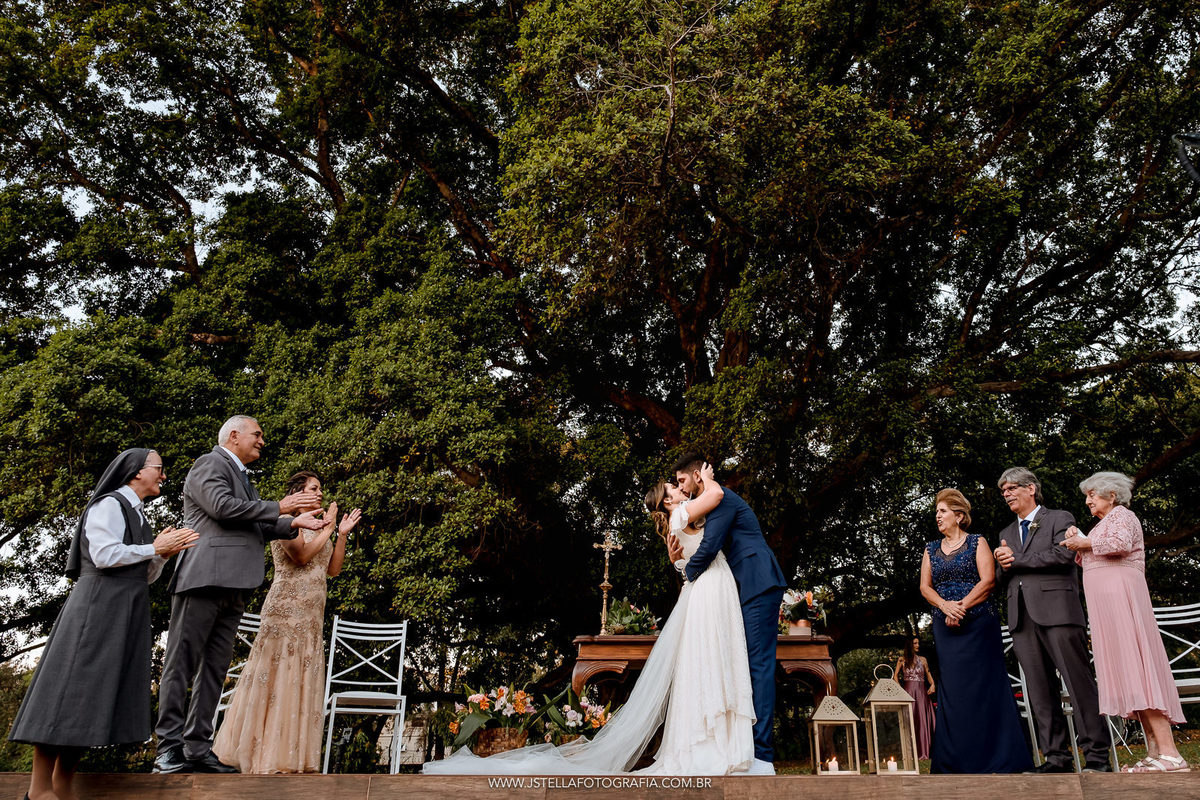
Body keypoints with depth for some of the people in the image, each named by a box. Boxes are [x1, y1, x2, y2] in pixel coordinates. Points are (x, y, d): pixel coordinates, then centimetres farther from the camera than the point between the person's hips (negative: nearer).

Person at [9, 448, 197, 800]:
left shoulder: (135, 516, 22)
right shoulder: (108, 505, -5)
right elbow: (104, 555, -17)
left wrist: (164, 553, 1)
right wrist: (155, 548, -9)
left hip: (125, 613, 9)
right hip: (98, 604, -9)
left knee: (96, 697, 5)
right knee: (72, 688, -9)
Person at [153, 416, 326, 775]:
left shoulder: (242, 477, 28)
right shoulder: (209, 463, 1)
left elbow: (254, 529, 27)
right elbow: (223, 507, -15)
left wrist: (294, 523, 14)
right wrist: (278, 508, -9)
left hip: (232, 585, 9)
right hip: (205, 578, -9)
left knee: (215, 668, 6)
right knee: (182, 662, -6)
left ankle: (197, 748, 9)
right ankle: (169, 748, -4)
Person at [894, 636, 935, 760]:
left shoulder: (922, 659, 13)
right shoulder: (902, 660, 7)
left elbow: (928, 673, 15)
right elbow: (896, 675, 8)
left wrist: (932, 684, -4)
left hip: (921, 691, 2)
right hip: (908, 691, -2)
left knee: (923, 720, -3)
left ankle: (923, 752, 0)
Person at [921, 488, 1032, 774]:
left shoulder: (977, 543, 3)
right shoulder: (931, 549, 15)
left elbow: (988, 580, -8)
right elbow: (925, 586, 8)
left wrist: (962, 606, -15)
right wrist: (945, 605, -11)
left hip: (977, 623, -4)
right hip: (946, 628, 4)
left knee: (983, 684, -3)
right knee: (953, 688, 2)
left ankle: (994, 755, 4)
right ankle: (959, 758, 7)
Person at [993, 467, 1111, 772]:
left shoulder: (1060, 518, 9)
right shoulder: (1007, 533, 26)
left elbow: (1064, 553, -10)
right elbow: (1002, 581, 24)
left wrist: (1017, 560, -5)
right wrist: (1004, 566, 1)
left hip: (1057, 610, -5)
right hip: (1022, 617, 5)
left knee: (1079, 683, -7)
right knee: (1040, 690, 2)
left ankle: (1097, 755, -2)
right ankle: (1056, 756, 4)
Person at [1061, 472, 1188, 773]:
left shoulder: (1121, 514, 0)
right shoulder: (1103, 524, 27)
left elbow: (1121, 543, -20)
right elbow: (1087, 562, 26)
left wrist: (1085, 542, -8)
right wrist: (1078, 544, 9)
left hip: (1120, 592, -9)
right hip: (1106, 600, 9)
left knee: (1134, 666, -16)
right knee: (1128, 669, 3)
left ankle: (1170, 753, -20)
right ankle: (1155, 752, 0)